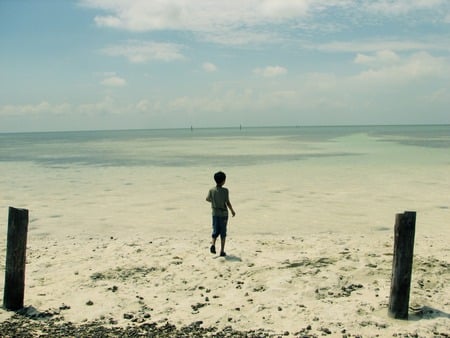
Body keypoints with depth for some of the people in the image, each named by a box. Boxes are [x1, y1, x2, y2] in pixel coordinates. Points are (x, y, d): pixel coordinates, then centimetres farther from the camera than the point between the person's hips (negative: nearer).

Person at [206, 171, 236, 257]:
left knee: (215, 230, 14)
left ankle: (213, 244, -11)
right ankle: (222, 251, 8)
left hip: (215, 213, 3)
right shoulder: (225, 190, -14)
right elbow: (228, 203, -15)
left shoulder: (211, 190, -3)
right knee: (223, 233, 6)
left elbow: (207, 199, 12)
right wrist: (232, 211, 1)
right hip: (223, 214, -3)